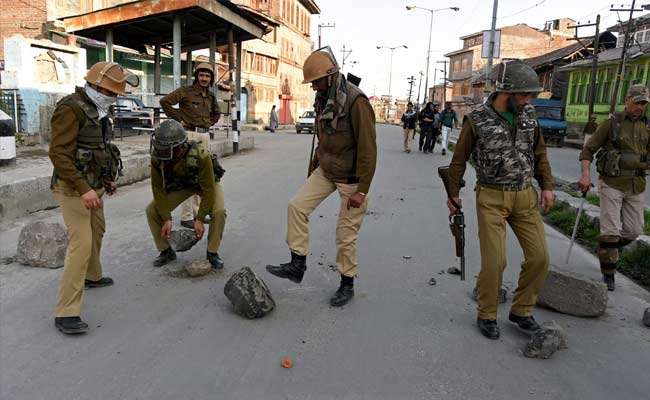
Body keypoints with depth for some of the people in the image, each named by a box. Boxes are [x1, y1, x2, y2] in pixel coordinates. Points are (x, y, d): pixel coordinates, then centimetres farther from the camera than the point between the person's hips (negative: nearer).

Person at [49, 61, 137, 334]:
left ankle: (92, 276, 48)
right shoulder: (71, 109, -18)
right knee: (81, 243, -15)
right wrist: (83, 189, -30)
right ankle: (66, 313, -11)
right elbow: (58, 153, -24)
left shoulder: (96, 110, 10)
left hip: (92, 186, 10)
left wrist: (106, 179, 20)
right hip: (72, 188, -10)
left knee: (97, 231, 24)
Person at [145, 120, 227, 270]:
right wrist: (166, 219, -22)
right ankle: (166, 251, 8)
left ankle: (212, 253, -6)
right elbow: (158, 188, -19)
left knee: (218, 212, -29)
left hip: (206, 182, -3)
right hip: (178, 185, 4)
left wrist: (200, 219, -31)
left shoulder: (200, 155, -41)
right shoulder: (157, 156, -29)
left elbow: (208, 189, -33)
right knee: (152, 210, -12)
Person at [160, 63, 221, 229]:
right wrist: (178, 119, -8)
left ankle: (197, 212, 23)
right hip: (190, 134, -7)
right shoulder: (185, 92, -6)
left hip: (205, 135, 7)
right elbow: (165, 101, -10)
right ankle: (186, 216, -3)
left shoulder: (211, 96, 13)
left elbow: (216, 113, 29)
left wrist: (209, 123, 13)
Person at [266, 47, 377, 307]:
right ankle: (297, 265, 7)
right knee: (297, 206, -4)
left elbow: (368, 148, -23)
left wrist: (362, 190, -23)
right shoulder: (323, 100, 2)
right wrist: (315, 165, 19)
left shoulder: (356, 101, -23)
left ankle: (347, 284, 20)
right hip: (326, 171, 7)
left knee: (346, 234, 1)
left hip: (351, 178, -7)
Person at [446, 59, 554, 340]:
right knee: (494, 261, -7)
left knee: (539, 256, 1)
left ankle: (520, 310, 21)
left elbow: (539, 153, 16)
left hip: (525, 196, 5)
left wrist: (547, 186, 9)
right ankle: (487, 315, 15)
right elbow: (459, 159, 0)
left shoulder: (528, 115, 4)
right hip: (491, 198, -5)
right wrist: (453, 194, 5)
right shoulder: (477, 120, -10)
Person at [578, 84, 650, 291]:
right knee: (611, 230, -4)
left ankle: (608, 249, 38)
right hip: (611, 184, -4)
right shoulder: (611, 123, -4)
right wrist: (585, 173, -19)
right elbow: (588, 150, -5)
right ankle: (608, 274, 7)